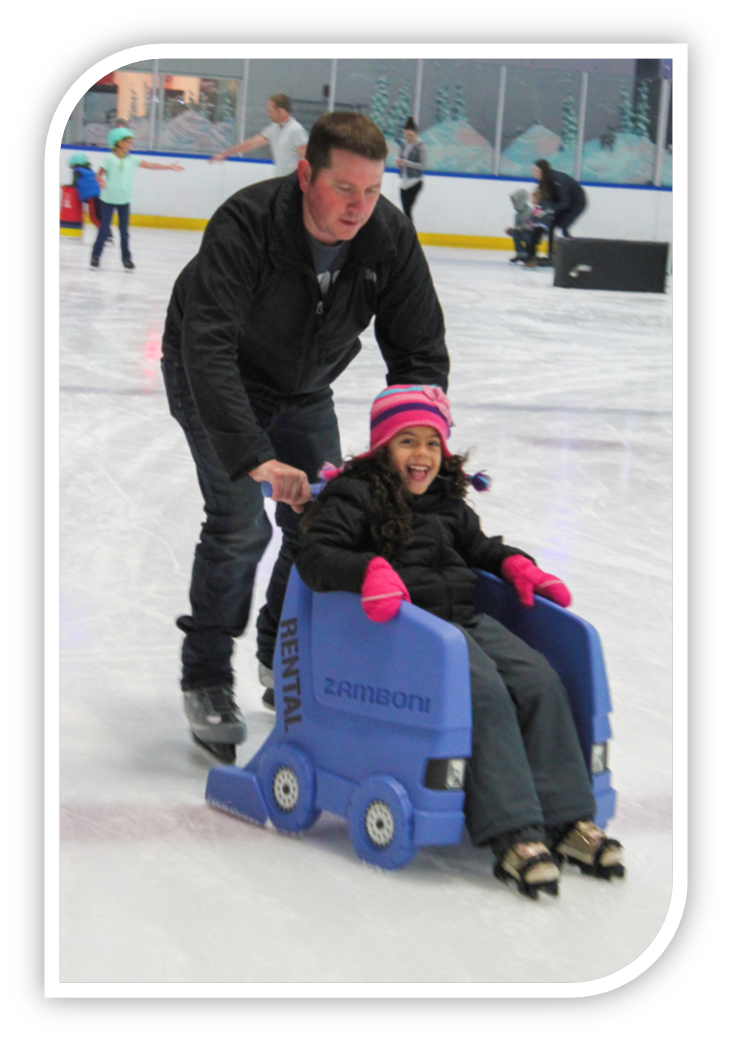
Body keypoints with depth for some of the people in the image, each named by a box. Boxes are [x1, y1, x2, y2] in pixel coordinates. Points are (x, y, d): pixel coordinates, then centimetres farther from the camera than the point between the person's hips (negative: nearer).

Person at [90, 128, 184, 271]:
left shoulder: (132, 160, 2)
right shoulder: (110, 159, -9)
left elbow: (151, 165, 5)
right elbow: (99, 174, -6)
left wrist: (170, 166, 3)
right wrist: (101, 181, -29)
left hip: (124, 200, 4)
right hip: (109, 200, -4)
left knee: (124, 231, 7)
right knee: (104, 228, -2)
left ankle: (126, 259, 14)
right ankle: (95, 256, 9)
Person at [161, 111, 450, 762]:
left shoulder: (391, 237, -23)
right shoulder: (246, 225, -37)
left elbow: (420, 353, -14)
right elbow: (208, 346, -45)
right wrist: (254, 458, -55)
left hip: (305, 389, 5)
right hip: (217, 382, -5)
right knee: (240, 522, -18)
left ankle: (284, 660, 23)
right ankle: (205, 682, -1)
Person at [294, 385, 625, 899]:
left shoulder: (448, 502, 22)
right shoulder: (355, 495, 1)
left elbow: (479, 546, 36)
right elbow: (314, 555, -10)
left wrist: (515, 564, 14)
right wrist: (370, 571, -28)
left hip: (466, 618, 7)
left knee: (540, 681, -14)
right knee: (485, 692, -29)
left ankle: (567, 818, -13)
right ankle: (513, 835, -33)